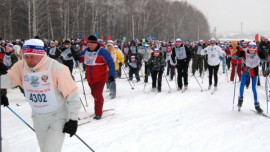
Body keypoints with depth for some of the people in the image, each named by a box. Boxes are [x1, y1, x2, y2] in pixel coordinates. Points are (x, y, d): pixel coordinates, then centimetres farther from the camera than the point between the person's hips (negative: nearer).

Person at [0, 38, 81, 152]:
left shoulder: (56, 68, -23)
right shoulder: (21, 66, -8)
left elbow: (72, 93, -19)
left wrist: (73, 119, -18)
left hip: (58, 117, -6)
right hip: (38, 117, 6)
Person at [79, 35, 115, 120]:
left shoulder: (102, 52, -15)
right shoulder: (86, 51, 3)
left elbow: (111, 63, -14)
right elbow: (80, 58, 22)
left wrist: (112, 75, -19)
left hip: (100, 78, -6)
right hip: (90, 78, 6)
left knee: (98, 95, -11)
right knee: (94, 94, 16)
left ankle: (98, 113, -3)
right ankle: (98, 109, 36)